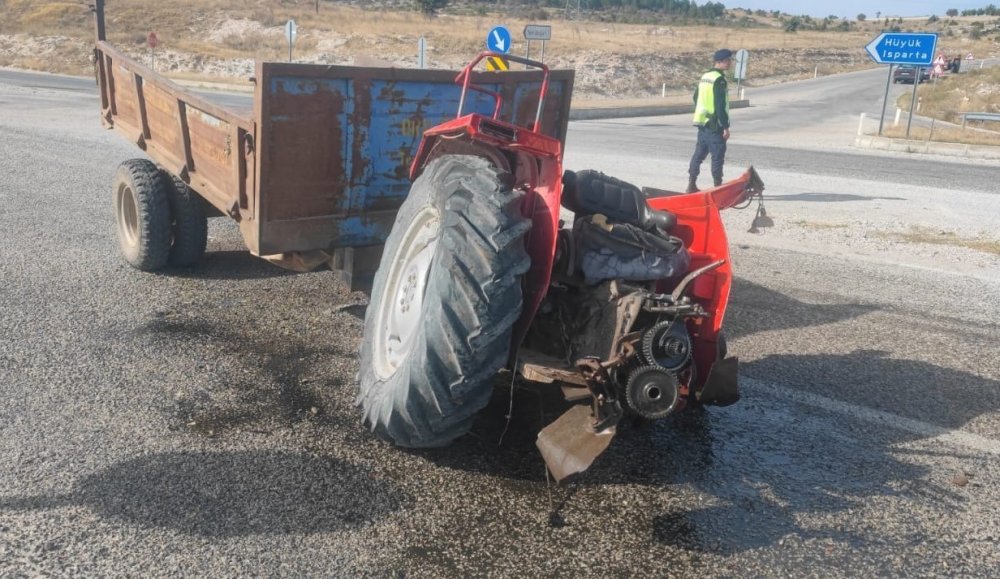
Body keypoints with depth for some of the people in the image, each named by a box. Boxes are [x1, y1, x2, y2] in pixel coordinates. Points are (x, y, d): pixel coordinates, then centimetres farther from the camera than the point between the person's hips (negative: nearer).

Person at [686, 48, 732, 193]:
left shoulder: (705, 76, 13)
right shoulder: (719, 80, -15)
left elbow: (696, 98, 21)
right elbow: (721, 106, -20)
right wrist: (726, 127, -17)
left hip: (702, 122, 9)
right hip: (715, 125, -9)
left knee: (699, 154, 13)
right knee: (718, 156, -3)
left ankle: (691, 185, 16)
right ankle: (718, 186, 0)